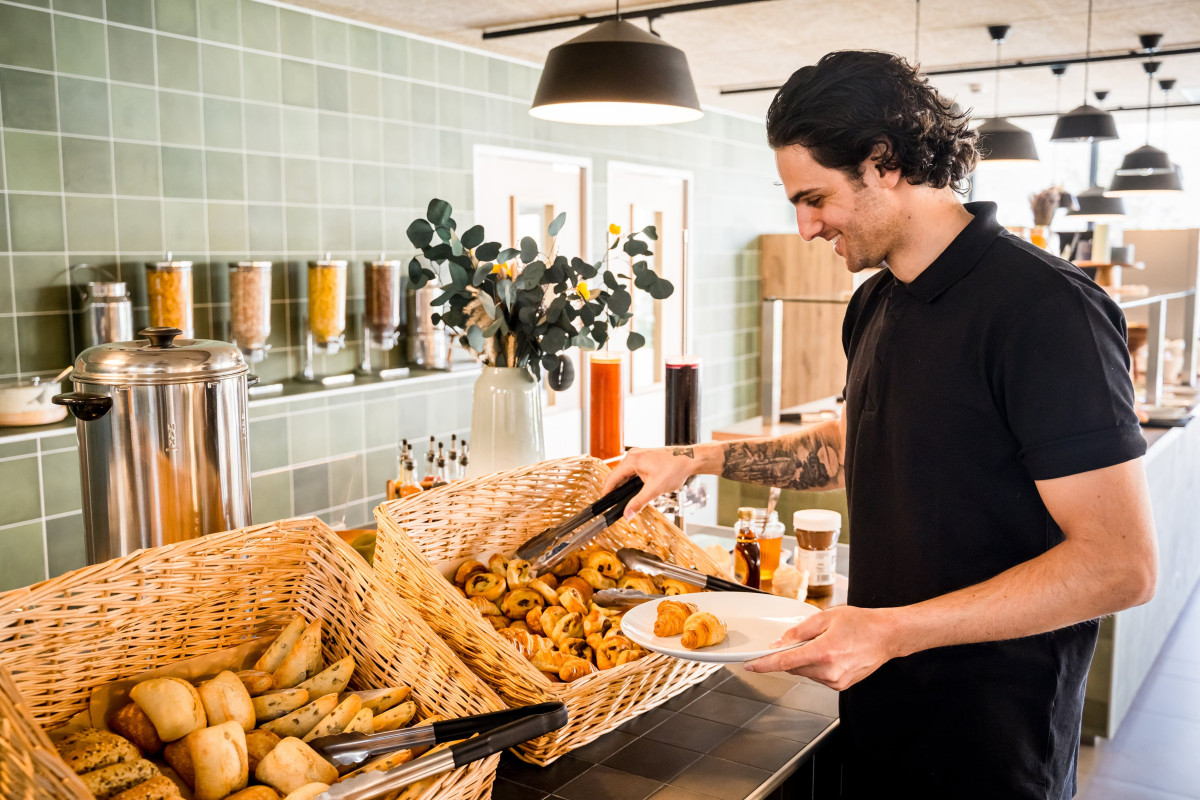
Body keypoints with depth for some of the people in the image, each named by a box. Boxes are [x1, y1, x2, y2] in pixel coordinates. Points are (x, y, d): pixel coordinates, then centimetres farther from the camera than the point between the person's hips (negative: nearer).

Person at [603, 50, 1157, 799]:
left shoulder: (1044, 307, -22)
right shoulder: (877, 303, 5)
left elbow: (1122, 563, -24)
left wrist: (892, 630, -27)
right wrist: (697, 458, 12)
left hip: (989, 735, -7)